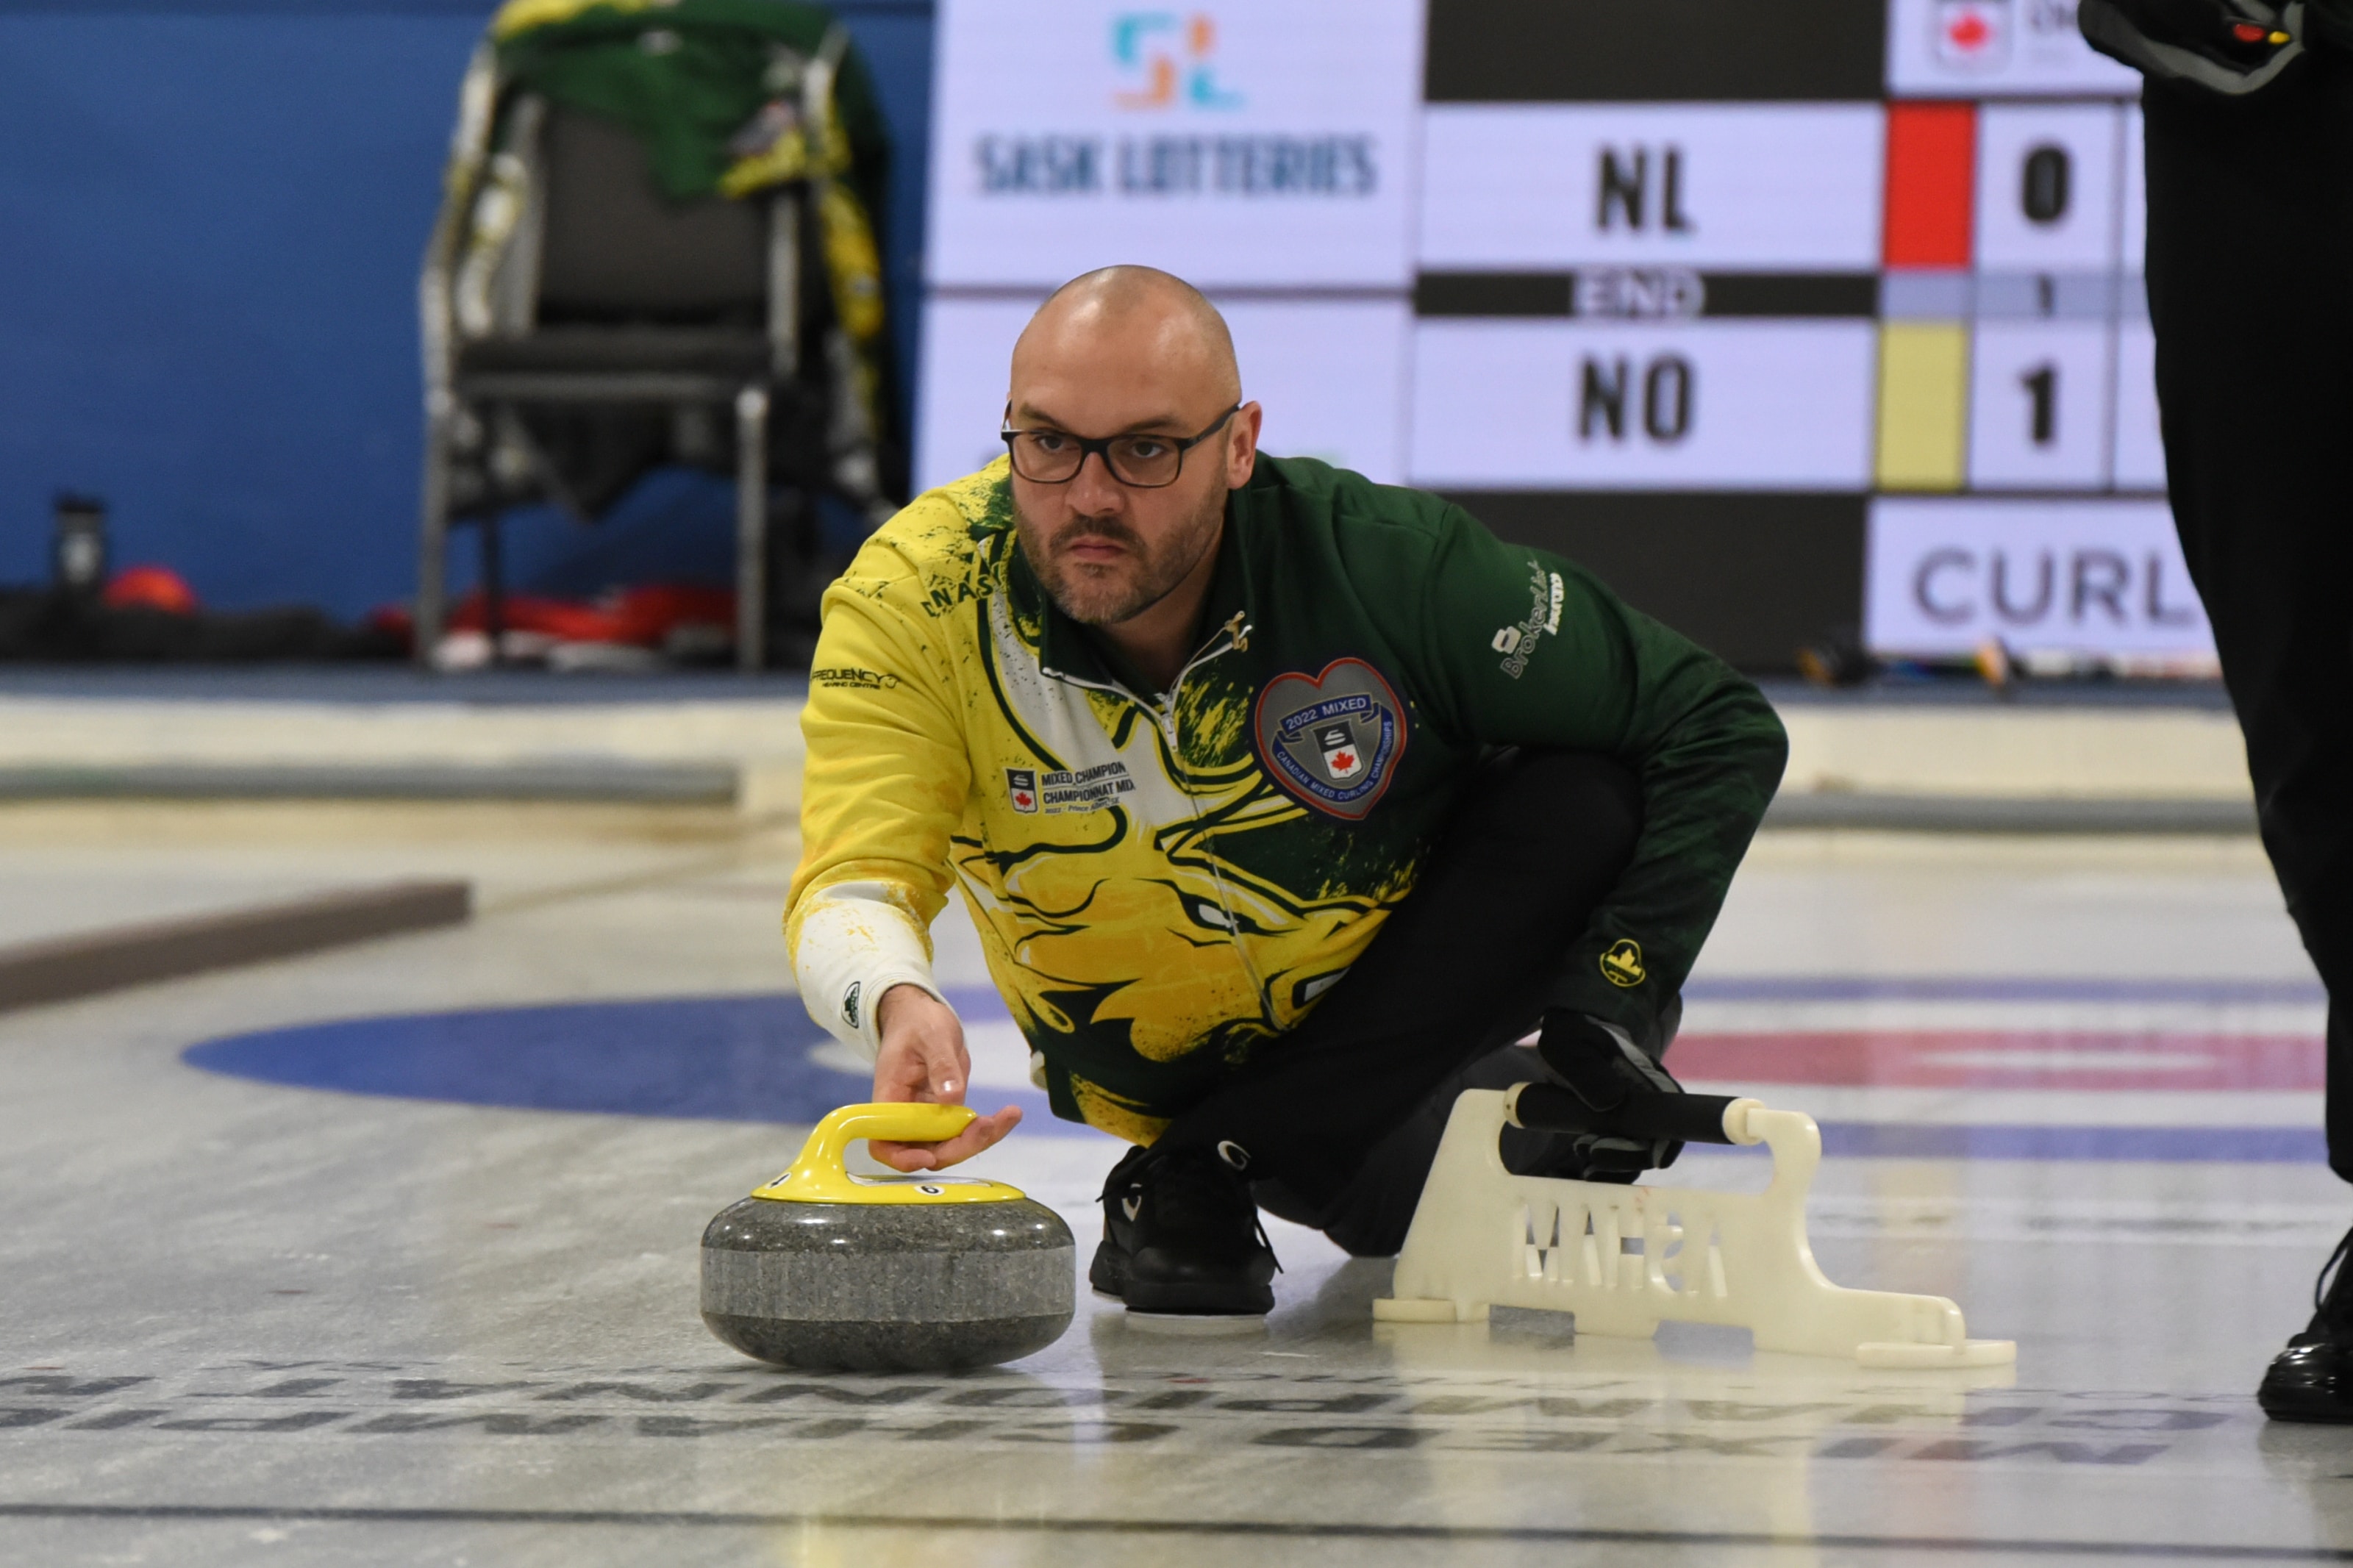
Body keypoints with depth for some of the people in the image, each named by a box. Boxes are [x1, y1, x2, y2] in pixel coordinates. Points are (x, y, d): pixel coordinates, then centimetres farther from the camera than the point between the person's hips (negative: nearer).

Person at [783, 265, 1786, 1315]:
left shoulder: (1381, 560, -27)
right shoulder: (916, 599, -25)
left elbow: (1719, 733, -19)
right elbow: (856, 882, -35)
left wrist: (1610, 1000, -28)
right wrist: (898, 1008, -58)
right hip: (1187, 1063, 1)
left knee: (1589, 799, -27)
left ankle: (1210, 1166, -17)